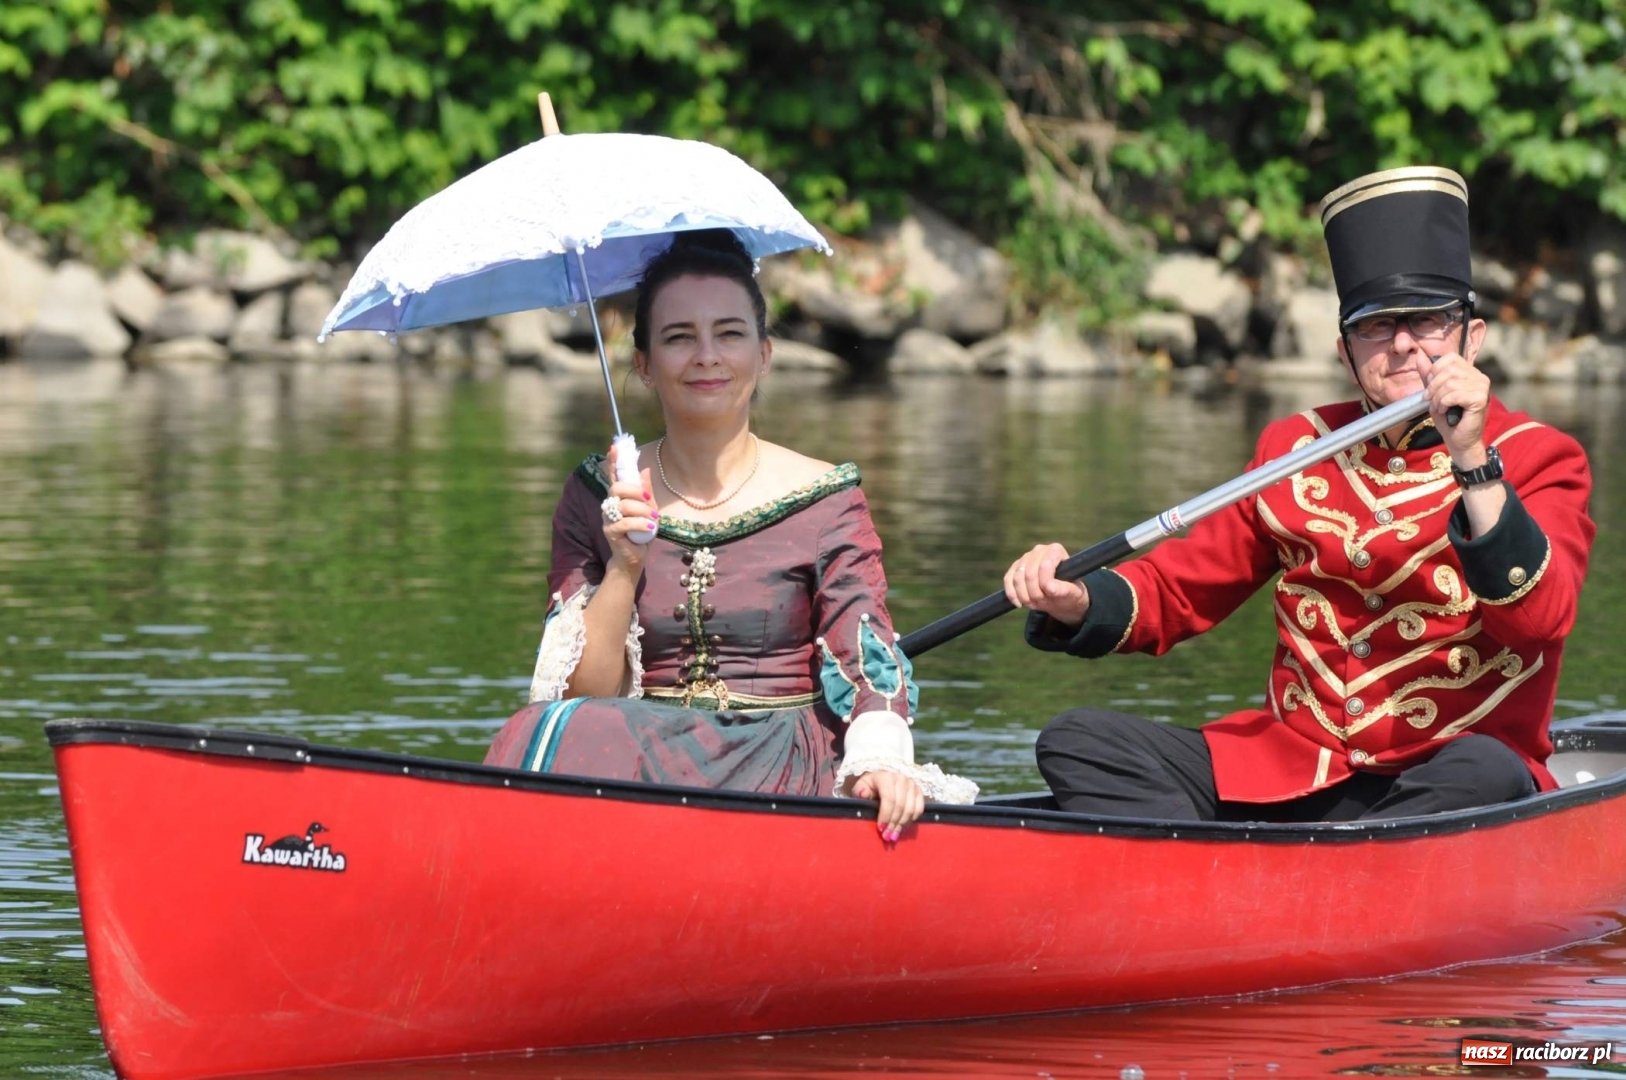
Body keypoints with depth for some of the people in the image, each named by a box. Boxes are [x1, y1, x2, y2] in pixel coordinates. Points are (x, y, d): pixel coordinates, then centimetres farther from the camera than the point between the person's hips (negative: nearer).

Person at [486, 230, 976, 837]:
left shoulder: (824, 501, 4)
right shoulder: (598, 497, 8)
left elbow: (868, 662, -5)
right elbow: (585, 692, 3)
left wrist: (881, 759, -26)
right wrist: (623, 570, -12)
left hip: (783, 769, -2)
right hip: (642, 759, 3)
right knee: (560, 732, -33)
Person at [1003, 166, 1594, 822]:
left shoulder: (1539, 460, 0)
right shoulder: (1295, 448, 13)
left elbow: (1539, 618, -18)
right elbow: (1176, 590, 14)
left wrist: (1474, 464, -28)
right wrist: (1077, 603, -7)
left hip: (1437, 790, -4)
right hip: (1285, 768, 4)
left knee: (1486, 775, -39)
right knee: (1079, 742, -14)